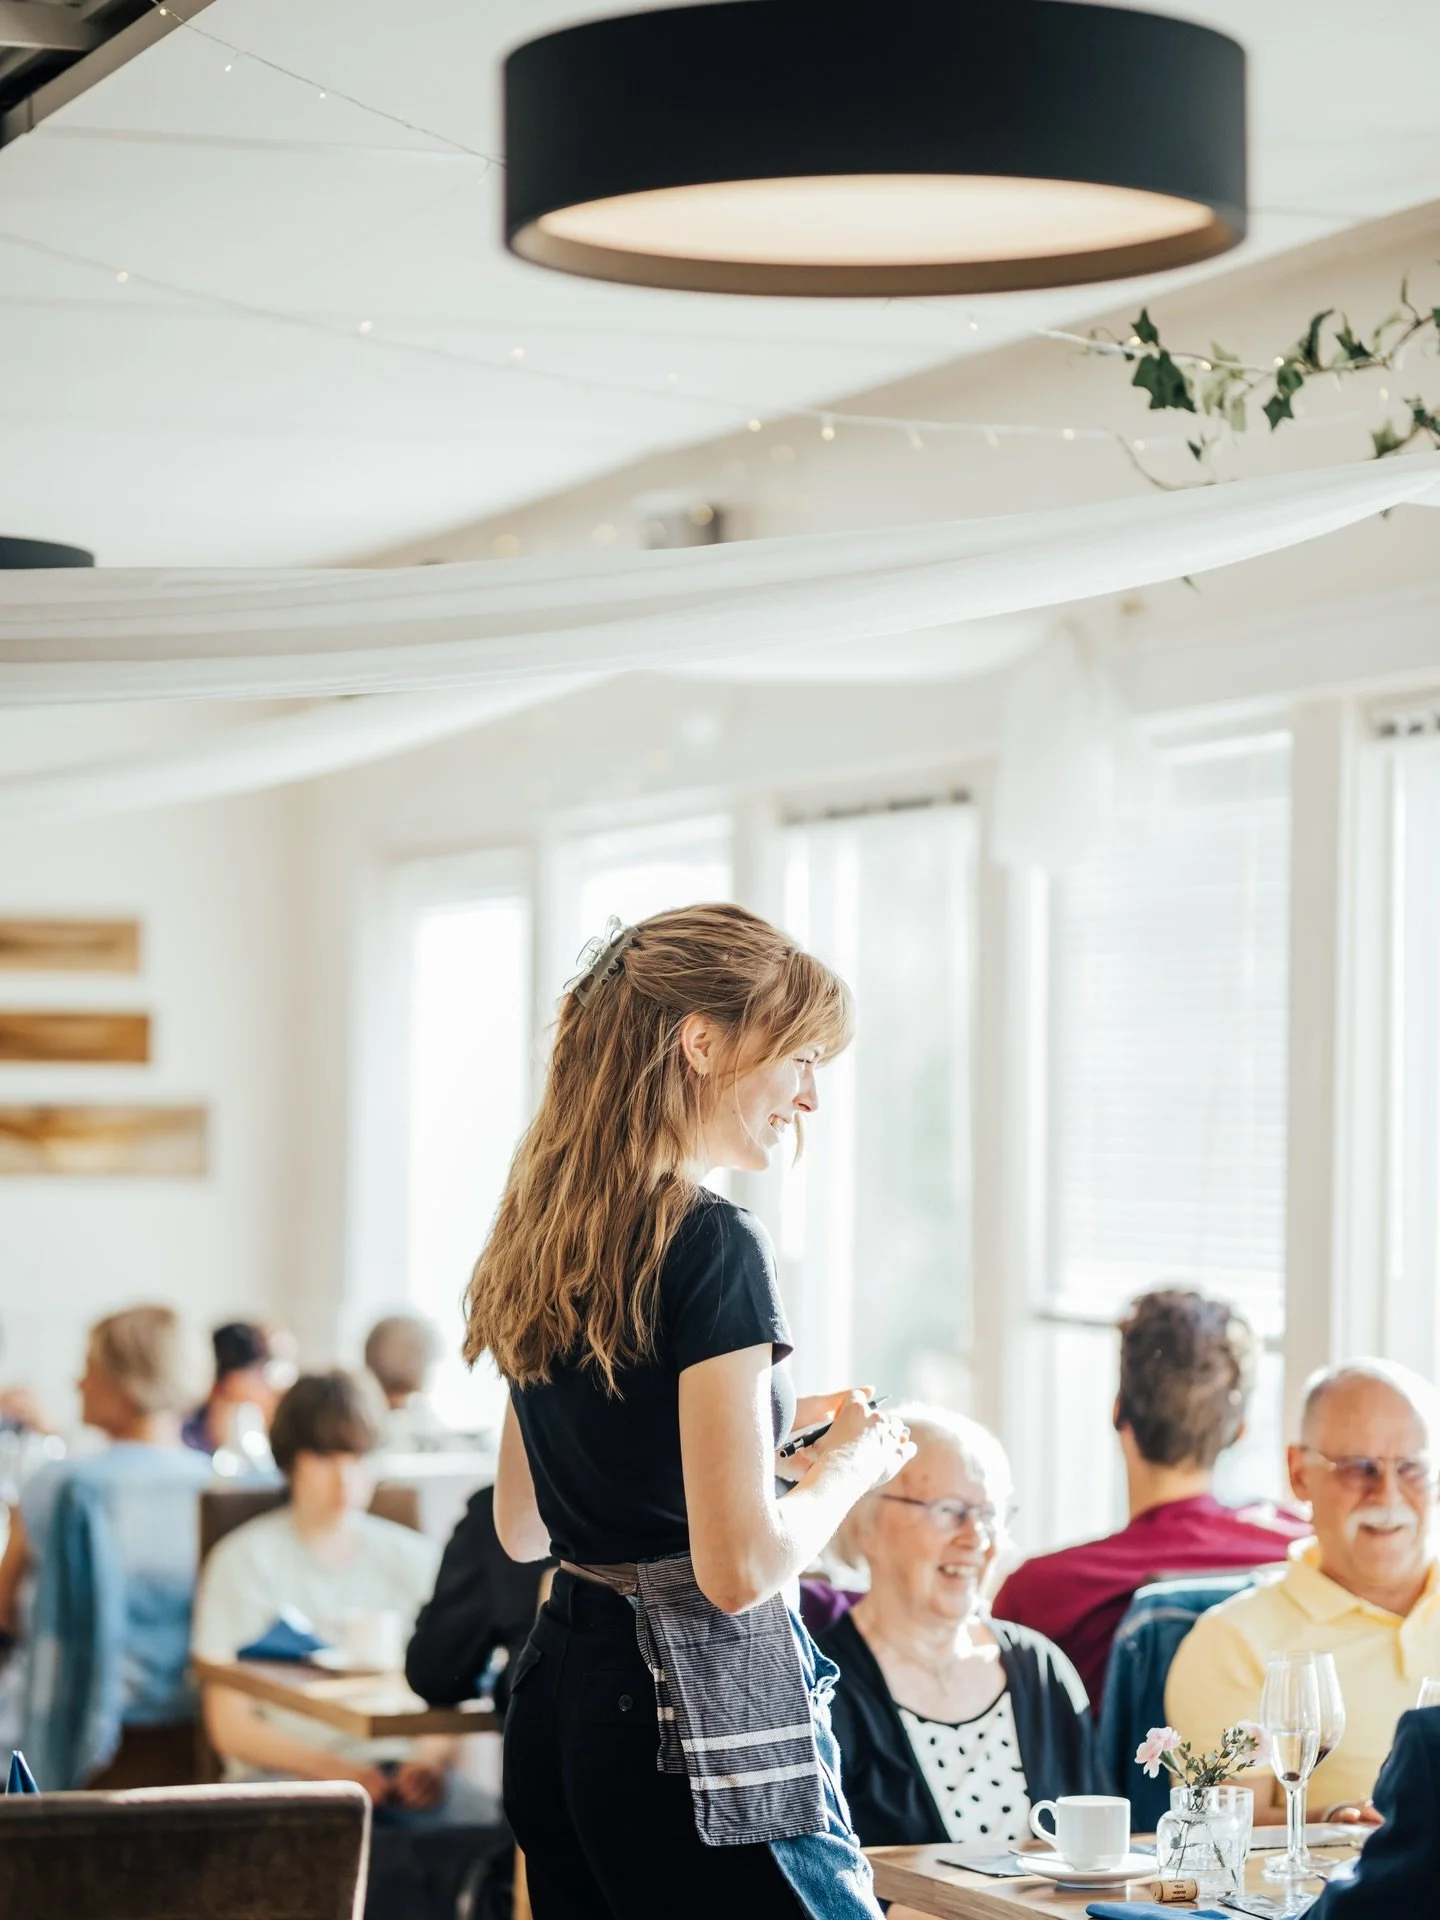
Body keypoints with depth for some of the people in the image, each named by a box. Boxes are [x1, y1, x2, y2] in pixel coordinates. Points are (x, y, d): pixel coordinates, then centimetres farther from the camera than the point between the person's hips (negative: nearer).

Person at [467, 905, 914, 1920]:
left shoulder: (546, 1237, 10)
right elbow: (741, 1567, -19)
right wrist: (850, 1463, -1)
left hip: (556, 1706, 9)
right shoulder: (712, 1244, -15)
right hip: (706, 1719, -9)